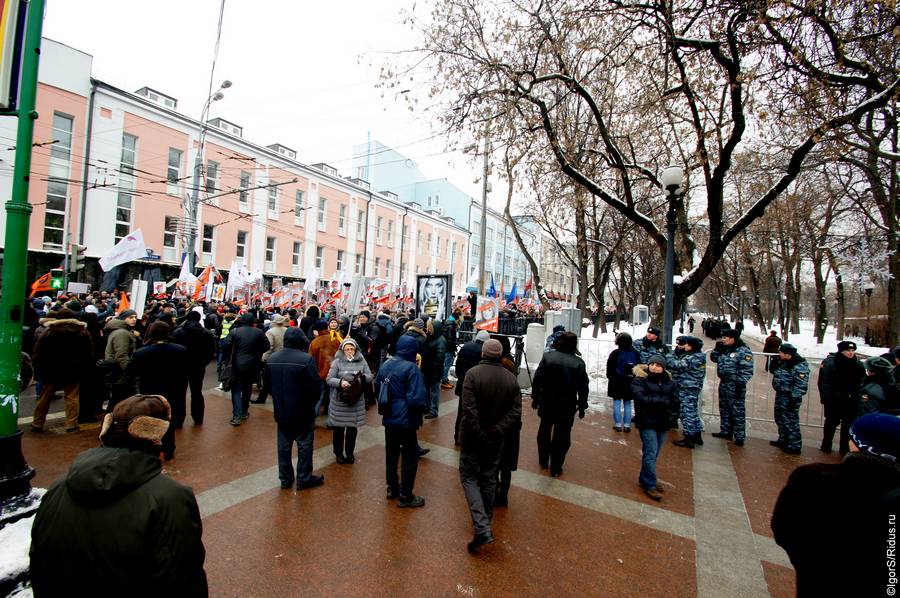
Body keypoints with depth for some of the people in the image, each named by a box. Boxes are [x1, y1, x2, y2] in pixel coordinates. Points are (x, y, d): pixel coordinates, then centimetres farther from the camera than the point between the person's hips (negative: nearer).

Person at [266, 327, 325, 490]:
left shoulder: (271, 359, 0)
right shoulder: (306, 359, -21)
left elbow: (268, 384, 9)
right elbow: (316, 386, -18)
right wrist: (311, 402, 0)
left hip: (281, 411, 6)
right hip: (303, 411, -5)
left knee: (283, 444, 16)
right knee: (304, 444, 8)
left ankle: (285, 478, 27)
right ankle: (304, 478, 18)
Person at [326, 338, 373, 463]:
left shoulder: (362, 361, 2)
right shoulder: (337, 362, -4)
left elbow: (370, 377, 2)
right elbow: (329, 379, -7)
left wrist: (362, 377, -19)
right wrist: (340, 382, -25)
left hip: (356, 401, 2)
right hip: (339, 401, -2)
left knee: (352, 428, 13)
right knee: (338, 428, 10)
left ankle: (350, 453, 32)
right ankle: (338, 453, 30)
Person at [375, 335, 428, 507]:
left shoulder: (385, 364, 1)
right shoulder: (411, 368, -20)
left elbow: (377, 389, 13)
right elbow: (417, 399, -25)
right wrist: (424, 404, -4)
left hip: (389, 418, 7)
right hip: (406, 420, -7)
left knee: (391, 453, 20)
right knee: (410, 457, 7)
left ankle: (392, 488, 36)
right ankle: (405, 496, 17)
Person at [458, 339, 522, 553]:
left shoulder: (473, 373, -18)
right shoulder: (511, 378, -3)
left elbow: (469, 409, -23)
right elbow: (515, 413, -8)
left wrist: (478, 434, -16)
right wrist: (496, 431, -12)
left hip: (473, 438, -4)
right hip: (496, 440, 4)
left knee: (469, 477, 9)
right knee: (489, 479, 19)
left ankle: (482, 528, -4)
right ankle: (486, 522, 34)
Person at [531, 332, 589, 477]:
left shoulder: (548, 356, -8)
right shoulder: (578, 363, -12)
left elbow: (537, 379, -5)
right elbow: (583, 387, -7)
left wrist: (535, 397, 6)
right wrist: (582, 407, 4)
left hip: (547, 402, 2)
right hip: (567, 405, -2)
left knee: (544, 431, 20)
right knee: (562, 436, 9)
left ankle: (543, 461, 35)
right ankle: (555, 468, 18)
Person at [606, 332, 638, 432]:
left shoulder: (615, 353, -12)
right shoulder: (635, 353, 0)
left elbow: (609, 368, -8)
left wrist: (610, 377, 6)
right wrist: (633, 377, 15)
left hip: (617, 382, -3)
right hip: (630, 382, 4)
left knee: (617, 402, 5)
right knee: (627, 403, 10)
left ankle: (618, 424, 7)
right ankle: (627, 425, 12)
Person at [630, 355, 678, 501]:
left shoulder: (668, 382, 7)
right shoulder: (640, 380, -10)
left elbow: (674, 400, 9)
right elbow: (640, 398, -22)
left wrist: (674, 414, -8)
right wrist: (661, 401, -20)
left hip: (662, 423, 6)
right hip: (647, 422, -5)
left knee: (654, 454, 13)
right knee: (651, 454, -5)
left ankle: (644, 478, 29)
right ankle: (650, 485, 6)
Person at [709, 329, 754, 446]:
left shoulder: (743, 351, -15)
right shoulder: (724, 349, 9)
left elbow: (747, 370, -18)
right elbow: (714, 358, 21)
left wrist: (741, 384, -21)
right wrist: (717, 349, 5)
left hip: (735, 386, -9)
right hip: (723, 384, 9)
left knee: (737, 411, -2)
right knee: (724, 409, 17)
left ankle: (739, 437, 6)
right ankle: (726, 431, 30)